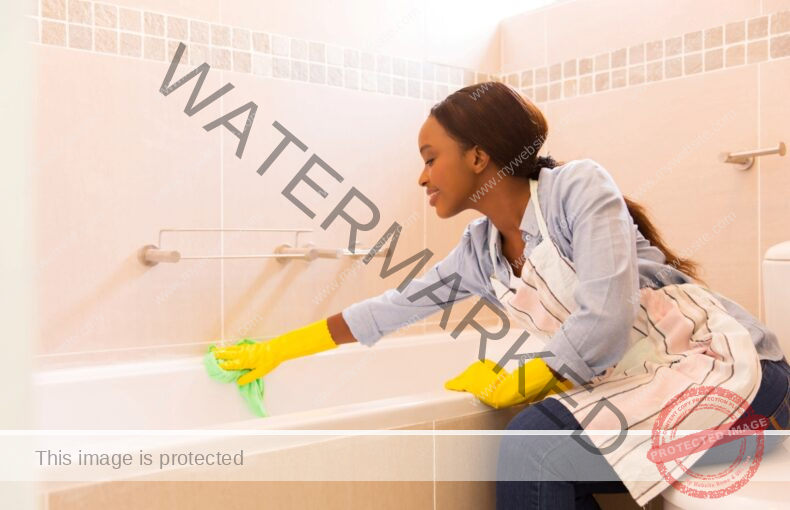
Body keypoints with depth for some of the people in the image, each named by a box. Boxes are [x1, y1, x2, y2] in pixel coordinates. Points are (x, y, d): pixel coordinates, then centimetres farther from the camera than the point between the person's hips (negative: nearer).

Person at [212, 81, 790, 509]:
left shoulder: (578, 187, -16)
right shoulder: (479, 251, 5)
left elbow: (605, 325, -24)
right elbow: (389, 309, 11)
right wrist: (274, 351, 15)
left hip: (723, 363, -6)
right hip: (640, 387, 6)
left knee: (533, 445, -19)